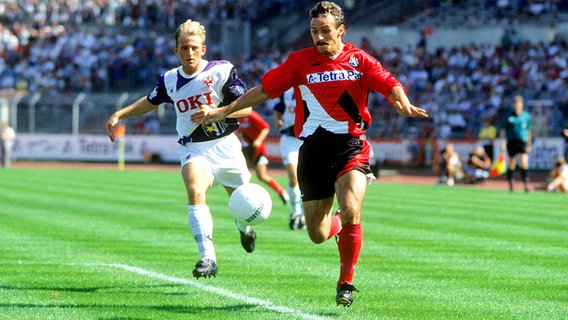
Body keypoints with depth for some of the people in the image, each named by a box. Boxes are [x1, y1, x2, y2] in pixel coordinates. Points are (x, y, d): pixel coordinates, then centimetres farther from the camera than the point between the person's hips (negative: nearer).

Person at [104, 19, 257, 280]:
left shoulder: (222, 71, -10)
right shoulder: (169, 80, 2)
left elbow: (246, 107, -11)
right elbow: (151, 102, 23)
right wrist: (119, 115, 15)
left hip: (225, 146, 0)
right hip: (193, 150, 0)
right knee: (195, 190, -28)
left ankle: (244, 227, 54)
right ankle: (208, 258, -35)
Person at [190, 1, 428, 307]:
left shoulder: (359, 60, -1)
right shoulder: (300, 61, 2)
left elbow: (390, 85, -9)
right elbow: (263, 90, 6)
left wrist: (403, 103, -32)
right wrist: (223, 111, 4)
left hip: (351, 146, -2)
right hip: (313, 148, 2)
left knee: (351, 213, -25)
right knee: (317, 234, 3)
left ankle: (345, 283, -6)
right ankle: (337, 224, 42)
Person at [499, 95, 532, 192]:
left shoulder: (526, 116, 4)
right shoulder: (508, 116, -2)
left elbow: (528, 130, 14)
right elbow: (502, 129, 2)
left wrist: (529, 144, 15)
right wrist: (502, 143, -6)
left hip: (522, 142, 0)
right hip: (511, 142, 0)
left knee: (524, 163, -15)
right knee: (511, 164, 6)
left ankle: (526, 185, -14)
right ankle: (510, 185, 20)